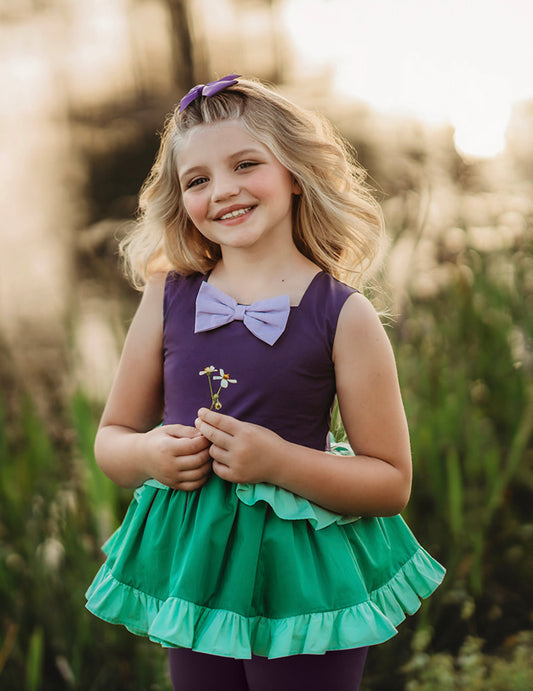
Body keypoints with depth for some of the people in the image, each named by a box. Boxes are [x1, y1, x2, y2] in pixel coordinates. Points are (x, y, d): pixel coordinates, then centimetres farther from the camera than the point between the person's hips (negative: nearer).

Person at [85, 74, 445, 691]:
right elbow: (111, 437, 9)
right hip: (194, 566, 3)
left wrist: (279, 461, -21)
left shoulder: (342, 314, -10)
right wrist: (148, 453, -13)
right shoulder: (168, 299, 0)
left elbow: (392, 483, -9)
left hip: (304, 582, -3)